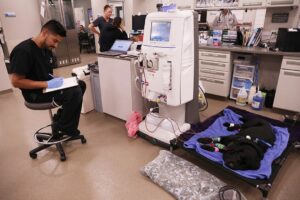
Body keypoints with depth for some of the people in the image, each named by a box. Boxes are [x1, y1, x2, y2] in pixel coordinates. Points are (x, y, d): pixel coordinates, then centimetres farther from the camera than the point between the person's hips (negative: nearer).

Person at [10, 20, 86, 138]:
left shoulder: (46, 49, 8)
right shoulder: (23, 50, -19)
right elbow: (16, 82, -21)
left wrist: (56, 80, -4)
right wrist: (47, 84, -24)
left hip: (47, 86, 9)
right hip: (35, 93, -9)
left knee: (80, 84, 4)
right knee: (75, 92, -25)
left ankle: (62, 119, 10)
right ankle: (61, 129, -5)